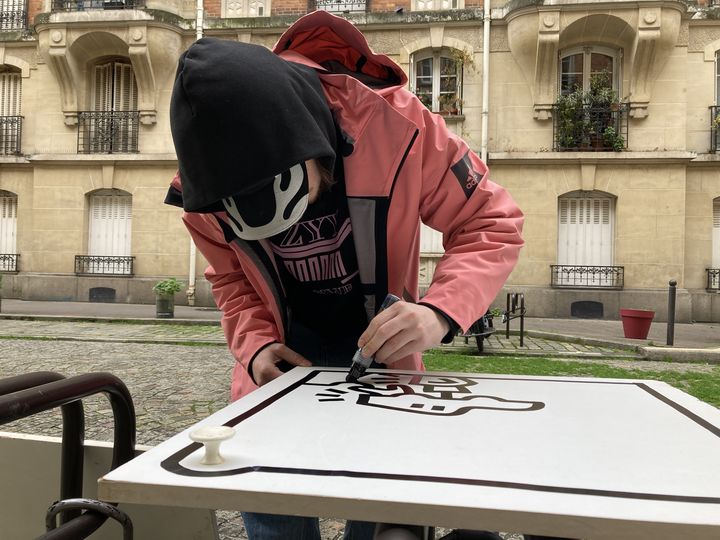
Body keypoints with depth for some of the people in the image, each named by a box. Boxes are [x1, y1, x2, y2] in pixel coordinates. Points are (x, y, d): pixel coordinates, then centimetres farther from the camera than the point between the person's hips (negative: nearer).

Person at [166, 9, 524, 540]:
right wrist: (255, 348, -20)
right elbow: (231, 280, -1)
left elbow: (490, 223, -18)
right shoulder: (205, 186, -18)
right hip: (281, 377, 2)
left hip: (382, 370, -1)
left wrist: (440, 312, -35)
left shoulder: (395, 124, -28)